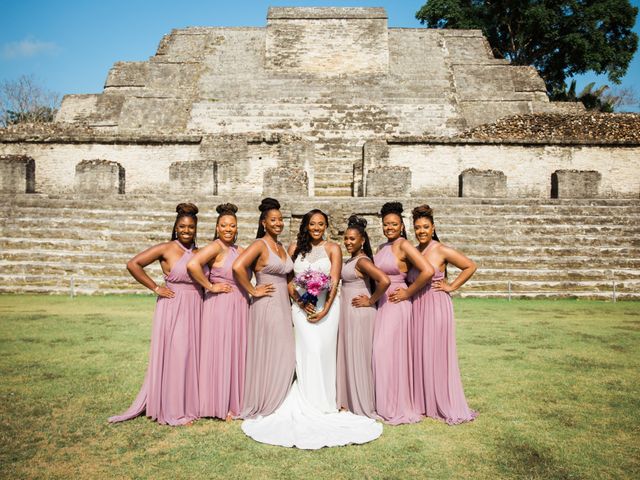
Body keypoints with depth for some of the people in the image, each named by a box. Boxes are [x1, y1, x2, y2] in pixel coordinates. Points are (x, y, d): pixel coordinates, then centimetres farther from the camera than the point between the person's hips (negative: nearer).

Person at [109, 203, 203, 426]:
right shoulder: (165, 249, -6)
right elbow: (133, 264, -11)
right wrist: (155, 288, -11)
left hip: (195, 309, 5)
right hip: (172, 308, -5)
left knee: (191, 355, 10)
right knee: (172, 356, 0)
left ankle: (189, 404, 25)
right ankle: (171, 409, 14)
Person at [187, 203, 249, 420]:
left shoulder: (239, 250, 13)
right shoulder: (216, 247, -11)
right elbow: (192, 265, -27)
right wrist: (210, 286, -17)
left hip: (239, 306, 8)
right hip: (220, 305, -8)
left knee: (236, 352, 12)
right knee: (220, 352, 1)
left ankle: (234, 401, 25)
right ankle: (220, 405, 14)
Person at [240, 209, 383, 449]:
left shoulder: (333, 248, 3)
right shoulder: (295, 247, 8)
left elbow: (334, 282, -4)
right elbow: (287, 279, 4)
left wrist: (325, 310, -14)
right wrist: (300, 302, -10)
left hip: (326, 306, -1)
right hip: (301, 306, 1)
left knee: (323, 352, -3)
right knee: (308, 352, -6)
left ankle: (323, 405, 12)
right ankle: (310, 405, 7)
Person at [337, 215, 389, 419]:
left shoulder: (362, 261, -16)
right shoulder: (351, 260, 11)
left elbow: (384, 281, -29)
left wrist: (370, 301, -19)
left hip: (359, 313, -9)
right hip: (347, 313, 9)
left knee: (358, 357, 0)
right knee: (347, 355, 15)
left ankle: (362, 405, 14)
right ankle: (349, 401, 26)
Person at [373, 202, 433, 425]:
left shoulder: (404, 245, -11)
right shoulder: (381, 248, 13)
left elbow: (428, 271, -22)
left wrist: (408, 292, -14)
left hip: (397, 304, -8)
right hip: (382, 304, 8)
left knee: (392, 352, -4)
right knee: (381, 352, 9)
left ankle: (399, 407, 11)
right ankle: (386, 404, 22)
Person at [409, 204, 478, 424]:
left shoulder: (441, 250, -8)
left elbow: (470, 266, -4)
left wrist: (452, 286, -6)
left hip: (436, 306, -6)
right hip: (416, 307, 6)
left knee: (437, 355, 0)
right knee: (419, 355, 9)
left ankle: (447, 406, 15)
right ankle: (422, 402, 22)